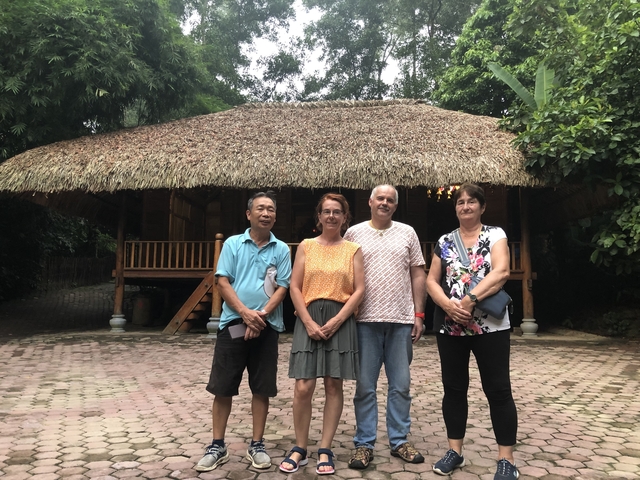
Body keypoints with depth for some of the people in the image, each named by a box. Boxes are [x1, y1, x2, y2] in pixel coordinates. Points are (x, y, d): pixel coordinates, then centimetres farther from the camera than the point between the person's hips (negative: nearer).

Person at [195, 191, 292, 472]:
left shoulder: (281, 249, 5)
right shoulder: (233, 244, 4)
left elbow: (281, 288, 0)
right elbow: (223, 282, -3)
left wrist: (262, 314, -15)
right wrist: (244, 312, -15)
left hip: (266, 327, 1)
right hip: (233, 323, 0)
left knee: (262, 389, 7)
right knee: (222, 387, 4)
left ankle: (257, 445, 20)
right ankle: (217, 446, 18)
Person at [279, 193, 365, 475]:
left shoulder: (353, 250, 6)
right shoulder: (306, 246, 8)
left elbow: (359, 290, -1)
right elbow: (294, 287, 2)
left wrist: (336, 321, -12)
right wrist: (308, 321, -10)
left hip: (340, 321, 0)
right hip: (309, 318, 0)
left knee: (334, 385, 4)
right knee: (303, 387, -4)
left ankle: (325, 451, 15)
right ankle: (300, 449, 13)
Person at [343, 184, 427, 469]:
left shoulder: (407, 233, 9)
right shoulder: (354, 233, 5)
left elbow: (418, 275, 9)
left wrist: (418, 314, 3)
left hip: (401, 320, 2)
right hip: (365, 320, -1)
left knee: (401, 385, 10)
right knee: (365, 386, 5)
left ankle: (399, 441, 24)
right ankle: (364, 444, 16)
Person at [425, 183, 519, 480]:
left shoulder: (495, 235, 1)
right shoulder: (444, 242, 9)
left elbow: (501, 272, -14)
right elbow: (431, 281, 5)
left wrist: (470, 299, -23)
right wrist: (447, 304, -14)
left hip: (490, 326, -3)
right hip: (450, 327, 3)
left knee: (498, 390, 2)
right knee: (454, 388, 10)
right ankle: (454, 451, 24)